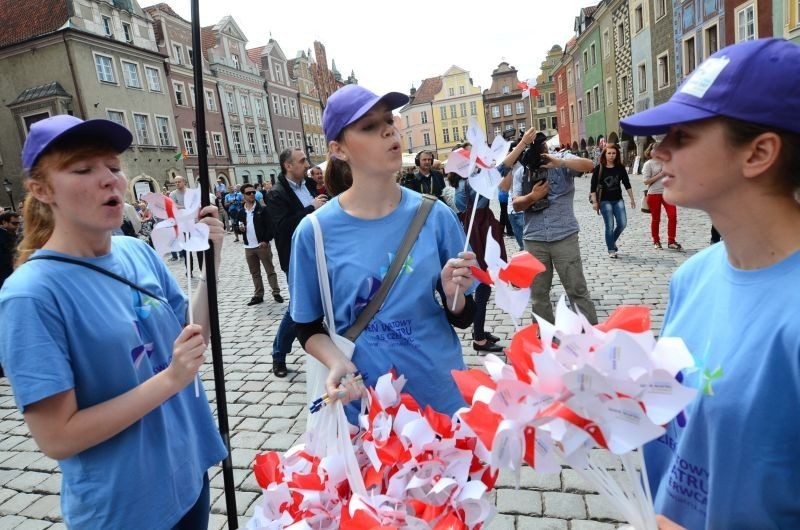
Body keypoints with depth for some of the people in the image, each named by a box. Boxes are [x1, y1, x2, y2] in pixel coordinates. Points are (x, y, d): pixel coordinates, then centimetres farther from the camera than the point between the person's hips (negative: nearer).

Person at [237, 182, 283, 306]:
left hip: (262, 245, -4)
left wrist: (266, 240, -17)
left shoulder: (262, 209, -5)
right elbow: (240, 228, 19)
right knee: (254, 273, 11)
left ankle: (276, 293, 8)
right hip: (248, 248, 5)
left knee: (270, 270, 2)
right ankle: (258, 295, 18)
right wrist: (240, 228, -4)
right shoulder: (241, 212, 8)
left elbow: (270, 226, -8)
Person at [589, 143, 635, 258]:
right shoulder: (599, 168, -6)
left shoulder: (620, 168, 3)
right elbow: (593, 186, -5)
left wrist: (632, 199, 8)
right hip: (604, 201, -3)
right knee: (610, 226, -4)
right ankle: (611, 250, 10)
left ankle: (612, 241, 23)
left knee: (622, 223, -4)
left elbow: (627, 184, 9)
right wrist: (594, 202, -10)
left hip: (618, 200, 3)